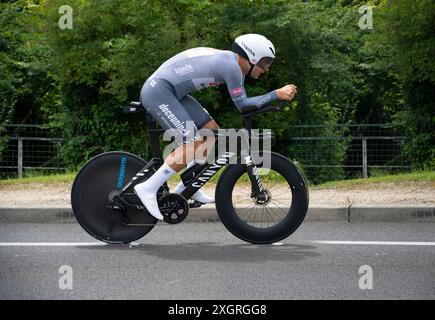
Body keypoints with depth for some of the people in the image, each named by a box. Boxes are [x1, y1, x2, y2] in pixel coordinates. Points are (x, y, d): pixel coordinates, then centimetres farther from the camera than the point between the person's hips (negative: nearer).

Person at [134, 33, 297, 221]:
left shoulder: (229, 60, 13)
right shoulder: (231, 65, -17)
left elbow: (242, 102, 18)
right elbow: (242, 106, -15)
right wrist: (277, 94, -14)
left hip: (169, 92, 11)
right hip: (158, 92, -11)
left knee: (211, 131, 10)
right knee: (194, 145, -16)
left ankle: (186, 188, 16)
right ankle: (148, 188, -12)